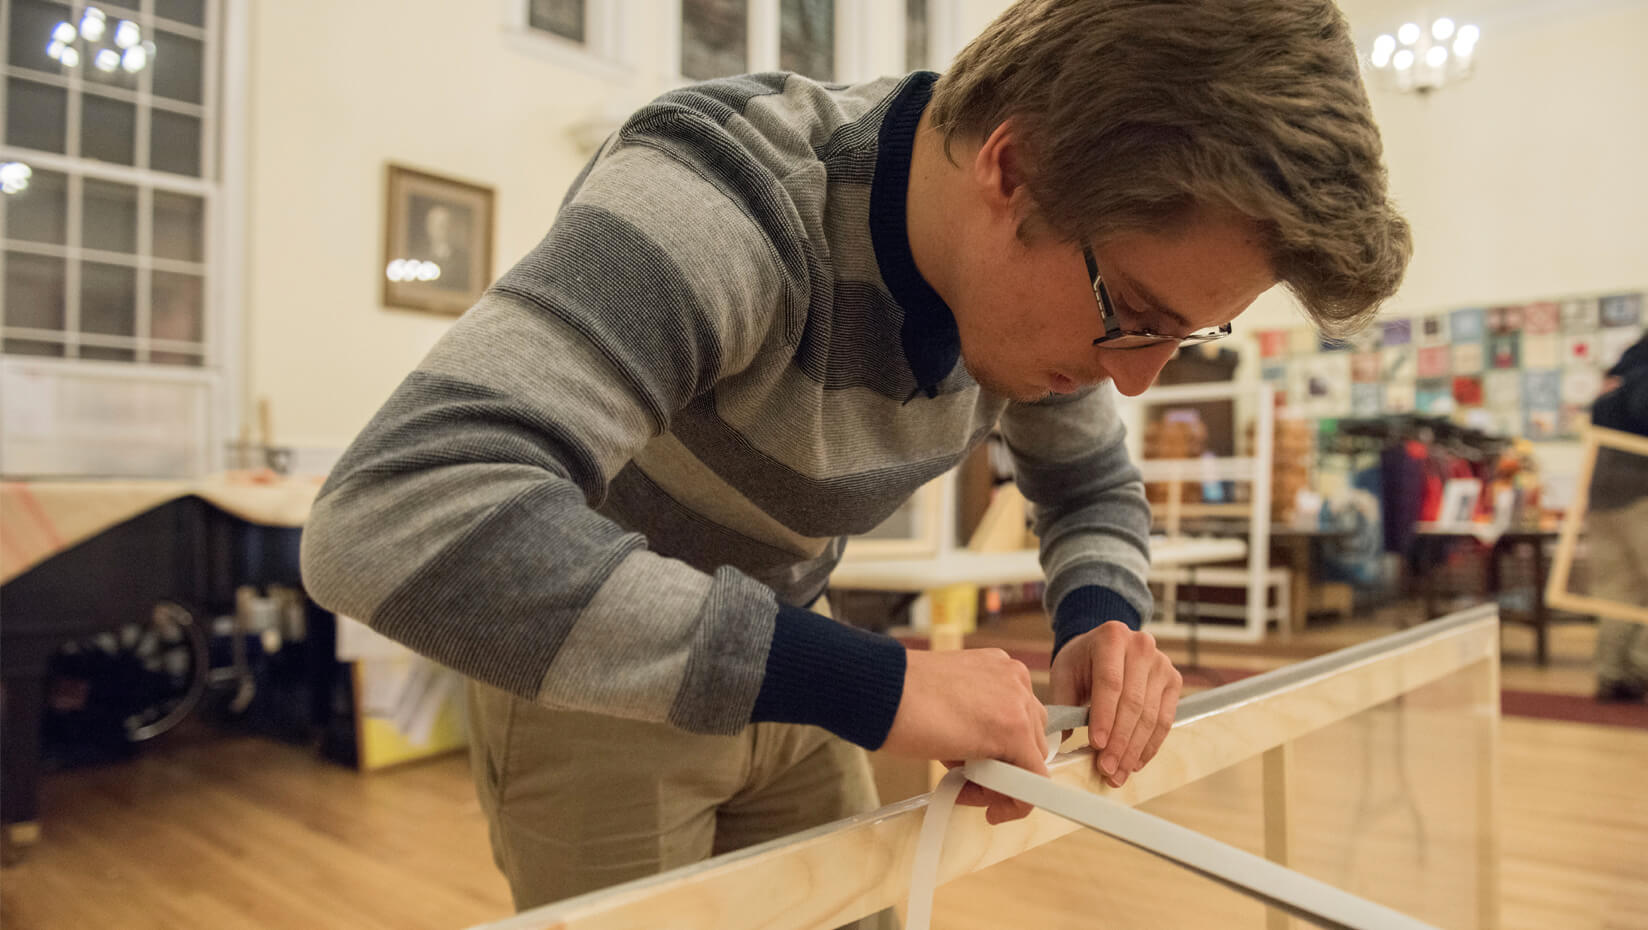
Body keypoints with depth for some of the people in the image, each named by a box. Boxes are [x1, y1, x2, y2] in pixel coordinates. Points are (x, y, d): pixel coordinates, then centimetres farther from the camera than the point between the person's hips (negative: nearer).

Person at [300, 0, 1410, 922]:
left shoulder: (1054, 270, -13)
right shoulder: (720, 205, -36)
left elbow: (1095, 489, 5)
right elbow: (391, 516, -47)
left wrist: (1103, 620, -19)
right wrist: (866, 681, -47)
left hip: (776, 665, 6)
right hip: (584, 674, -5)